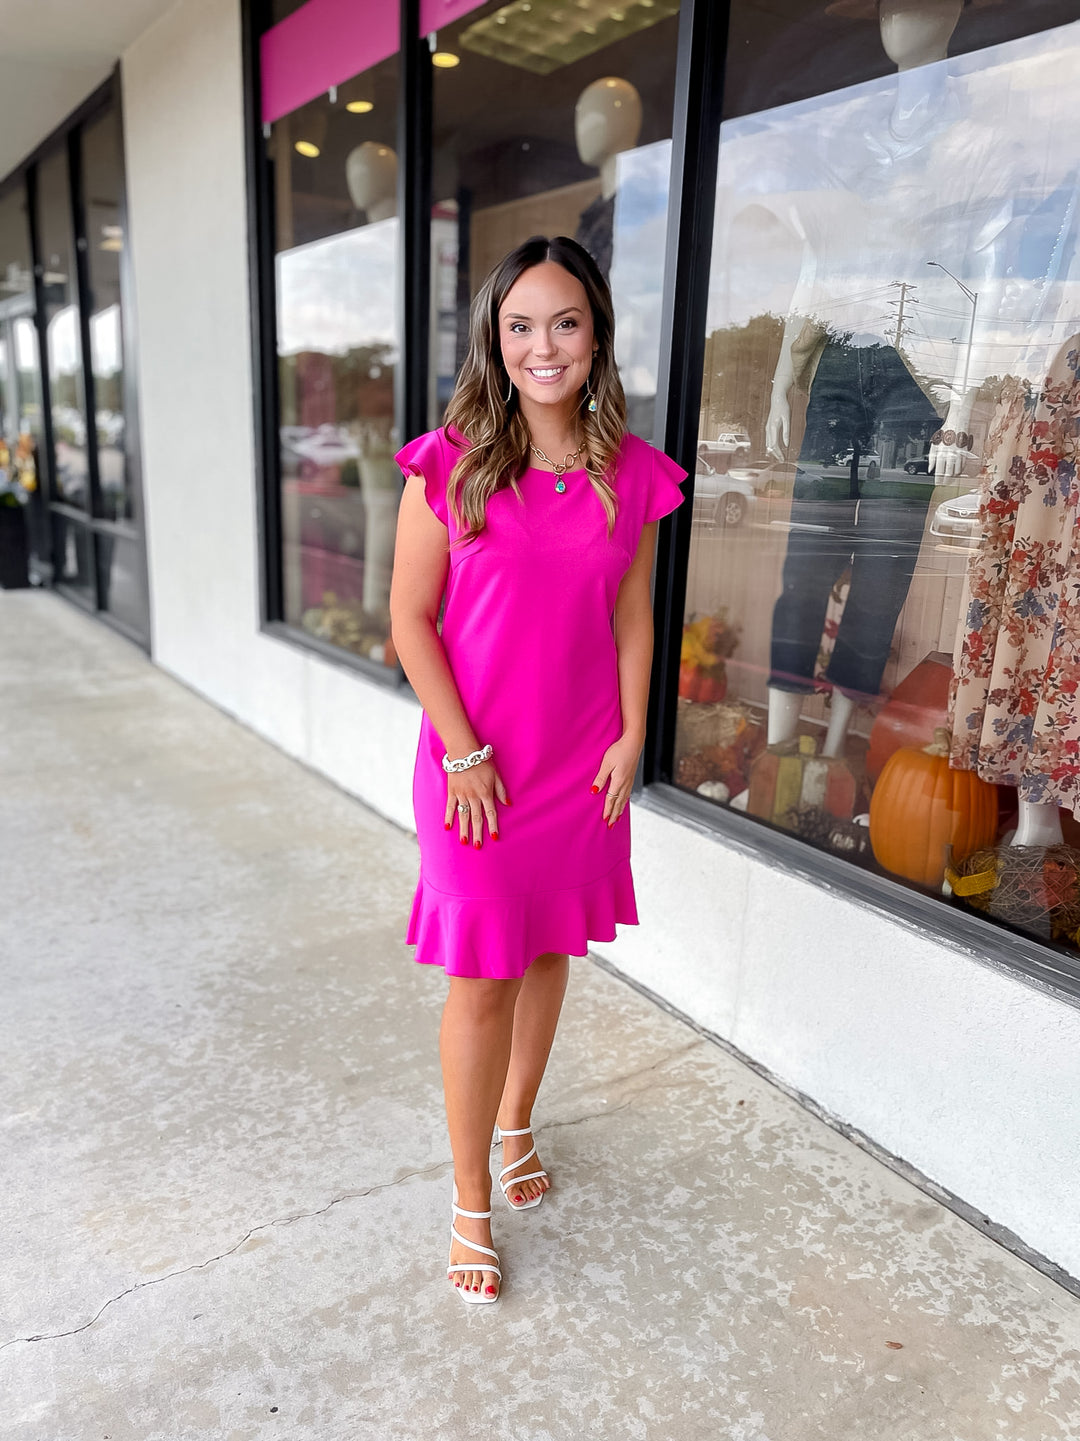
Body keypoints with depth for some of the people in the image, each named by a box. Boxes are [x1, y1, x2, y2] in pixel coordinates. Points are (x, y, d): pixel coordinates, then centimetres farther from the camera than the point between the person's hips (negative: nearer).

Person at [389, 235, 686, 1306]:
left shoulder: (631, 474, 1)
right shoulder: (451, 464, -9)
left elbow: (632, 618, 7)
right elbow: (410, 618, -7)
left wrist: (631, 739, 1)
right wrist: (462, 751, -11)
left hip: (584, 764, 4)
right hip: (476, 761, -3)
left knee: (549, 951, 17)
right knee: (482, 979, 4)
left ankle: (516, 1124, 43)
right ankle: (471, 1201, 24)